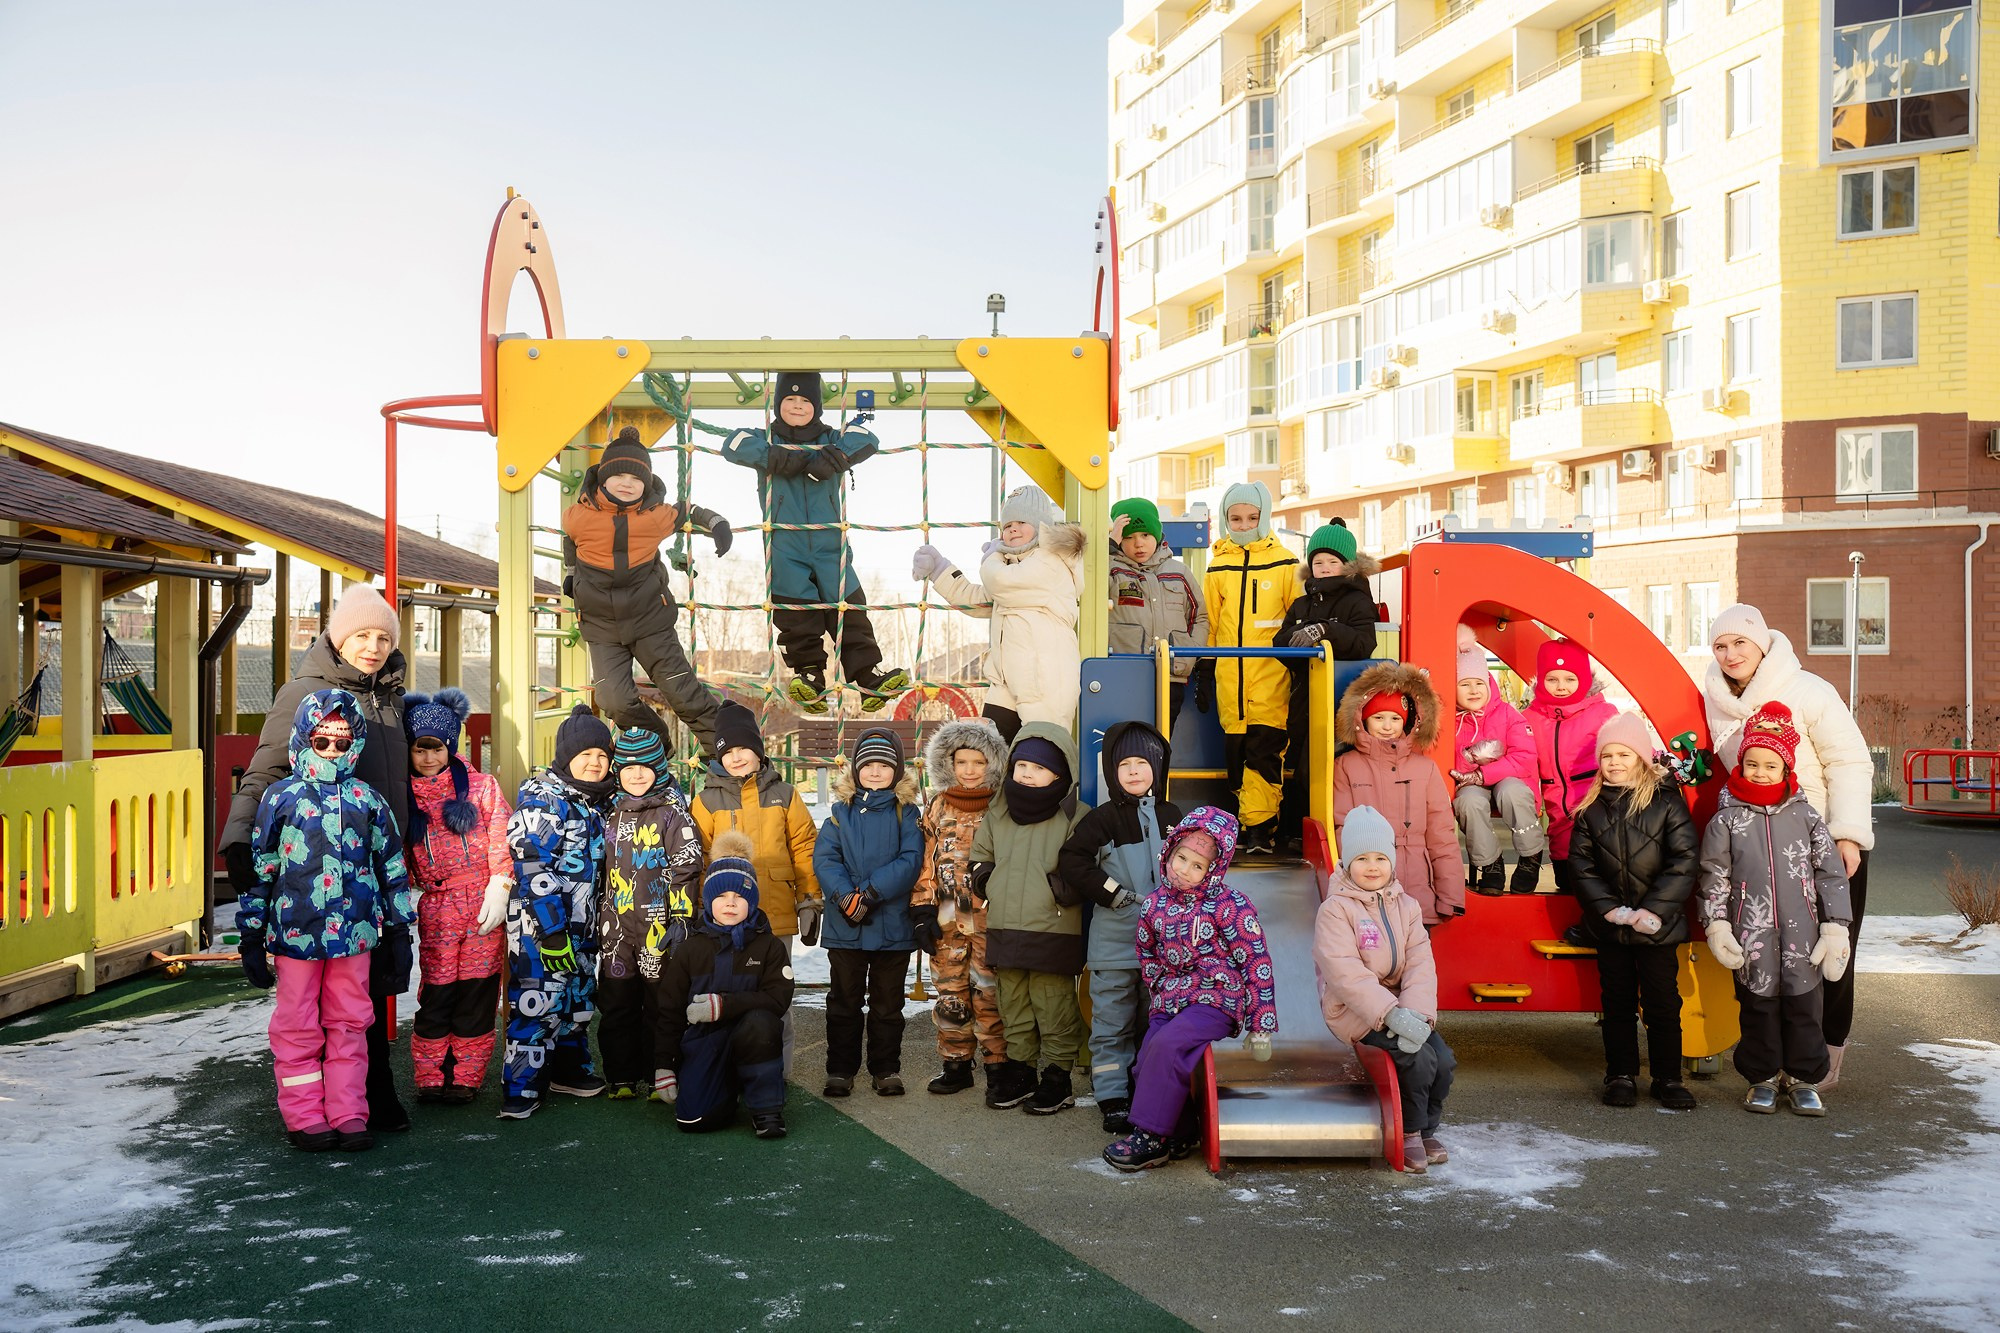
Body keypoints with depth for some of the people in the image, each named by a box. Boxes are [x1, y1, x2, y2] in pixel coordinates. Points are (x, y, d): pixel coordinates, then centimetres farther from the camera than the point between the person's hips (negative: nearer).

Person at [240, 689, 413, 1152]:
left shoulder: (368, 800, 6)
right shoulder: (280, 798, 0)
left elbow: (392, 867, 11)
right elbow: (258, 868, 3)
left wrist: (399, 933, 10)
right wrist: (251, 937, 2)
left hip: (354, 933, 2)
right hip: (295, 933, -2)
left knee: (349, 1025, 8)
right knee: (298, 1028, 7)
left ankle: (348, 1116, 16)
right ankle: (305, 1118, 17)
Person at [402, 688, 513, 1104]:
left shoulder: (481, 786, 4)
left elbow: (502, 842, 1)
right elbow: (397, 855, 11)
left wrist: (498, 893, -7)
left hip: (483, 904, -1)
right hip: (435, 908, 1)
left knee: (477, 991, 1)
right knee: (437, 992, -2)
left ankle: (466, 1077, 13)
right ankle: (431, 1078, 12)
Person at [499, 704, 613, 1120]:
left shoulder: (596, 801, 12)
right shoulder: (542, 797, -14)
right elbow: (531, 865, -20)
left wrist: (600, 919, 19)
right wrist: (551, 929, -23)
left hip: (581, 923, 9)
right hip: (541, 924, -8)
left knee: (578, 996, 16)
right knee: (536, 1000, -9)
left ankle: (569, 1069, 31)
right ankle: (520, 1090, -2)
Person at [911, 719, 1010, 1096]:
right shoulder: (939, 806, 10)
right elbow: (927, 861, 11)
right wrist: (922, 911, 5)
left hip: (990, 918, -4)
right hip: (947, 920, 4)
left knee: (990, 994, -3)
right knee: (949, 994, 8)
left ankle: (997, 1066, 9)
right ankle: (956, 1065, 20)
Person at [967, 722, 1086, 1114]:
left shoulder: (1073, 817, -5)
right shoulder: (996, 815, 11)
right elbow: (980, 855, 21)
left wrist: (1064, 886, -20)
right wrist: (984, 877, 4)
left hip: (1054, 932, -5)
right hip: (1003, 930, 5)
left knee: (1053, 1007, 0)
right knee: (1014, 1007, 15)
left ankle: (1057, 1076, 12)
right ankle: (1019, 1070, 27)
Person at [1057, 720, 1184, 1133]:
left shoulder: (1170, 816, 8)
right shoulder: (1104, 818, -4)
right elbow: (1072, 860, -12)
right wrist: (1111, 891, -15)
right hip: (1114, 941, -4)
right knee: (1112, 1024, 1)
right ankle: (1112, 1099, 9)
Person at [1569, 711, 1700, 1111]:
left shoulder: (1666, 802, -4)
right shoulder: (1591, 809, 4)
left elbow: (1684, 861, -8)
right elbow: (1580, 864, 1)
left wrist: (1654, 910, -16)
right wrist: (1608, 908, -12)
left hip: (1657, 924, -2)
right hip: (1609, 924, 2)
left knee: (1663, 1002, 4)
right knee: (1617, 1002, 10)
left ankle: (1668, 1078, 15)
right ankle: (1621, 1075, 19)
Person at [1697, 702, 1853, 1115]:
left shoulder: (1805, 815, 4)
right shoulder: (1727, 819, 1)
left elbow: (1831, 872, 5)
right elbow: (1714, 877, 2)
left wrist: (1835, 927, 1)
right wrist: (1717, 926, -5)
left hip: (1802, 936, 1)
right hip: (1751, 938, -1)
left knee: (1804, 1005, 5)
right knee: (1758, 1008, 6)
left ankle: (1803, 1077, 21)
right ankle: (1763, 1078, 21)